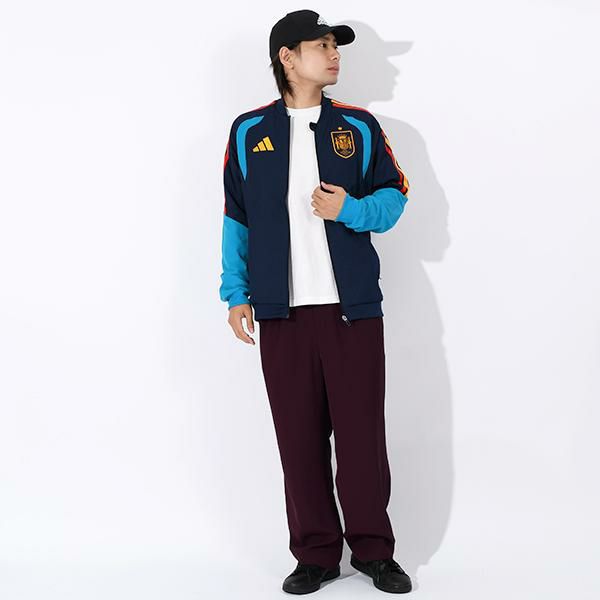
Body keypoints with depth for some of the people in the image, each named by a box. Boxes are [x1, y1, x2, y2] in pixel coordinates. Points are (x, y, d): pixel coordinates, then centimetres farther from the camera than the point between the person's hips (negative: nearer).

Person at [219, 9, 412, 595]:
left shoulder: (359, 127, 8)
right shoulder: (248, 131, 7)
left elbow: (393, 195, 9)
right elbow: (235, 216, 10)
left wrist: (350, 209, -11)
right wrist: (236, 294, 4)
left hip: (353, 306, 0)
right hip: (282, 310, 0)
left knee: (362, 431, 1)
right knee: (298, 435, 4)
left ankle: (373, 550, 16)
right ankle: (316, 553, 17)